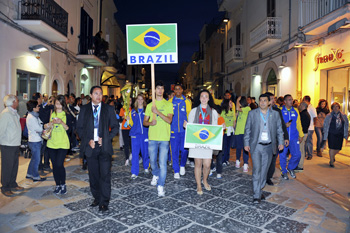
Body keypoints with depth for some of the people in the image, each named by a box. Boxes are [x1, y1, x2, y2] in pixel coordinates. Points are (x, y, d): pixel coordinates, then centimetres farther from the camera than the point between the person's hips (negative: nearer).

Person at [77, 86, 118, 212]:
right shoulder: (84, 109, 8)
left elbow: (115, 127, 6)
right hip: (90, 146, 2)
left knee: (105, 174, -5)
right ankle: (97, 198, 26)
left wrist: (105, 139, -7)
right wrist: (88, 140, -6)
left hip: (104, 146, -2)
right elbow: (79, 127, 8)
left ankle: (104, 202, 4)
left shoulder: (109, 109, 5)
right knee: (93, 175, 10)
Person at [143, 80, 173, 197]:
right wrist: (150, 123, -10)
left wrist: (158, 112, -19)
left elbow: (169, 120, -10)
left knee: (162, 163, -6)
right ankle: (156, 175, 43)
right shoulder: (150, 105, 11)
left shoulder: (168, 104, 3)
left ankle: (160, 186, 3)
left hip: (164, 138, -3)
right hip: (152, 137, 3)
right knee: (152, 160, 14)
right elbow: (144, 122, 12)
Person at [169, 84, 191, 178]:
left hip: (184, 130, 0)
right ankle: (176, 171, 17)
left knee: (184, 150, -3)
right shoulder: (170, 101, 7)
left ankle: (182, 165, 26)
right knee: (174, 151, 4)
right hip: (173, 130, 1)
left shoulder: (186, 101, 6)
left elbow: (189, 115, 7)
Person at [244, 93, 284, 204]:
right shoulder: (252, 113, 2)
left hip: (269, 147, 2)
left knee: (264, 170, 10)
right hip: (256, 146, -2)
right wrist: (246, 143, -2)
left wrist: (280, 142, -1)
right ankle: (257, 195, -2)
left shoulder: (275, 114, 6)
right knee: (257, 170, -8)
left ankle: (259, 190, 26)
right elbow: (247, 130, 4)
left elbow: (279, 130, 10)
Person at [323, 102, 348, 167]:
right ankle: (332, 162, 10)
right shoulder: (329, 116, -1)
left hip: (340, 134, 3)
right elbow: (325, 125, 4)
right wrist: (326, 133, 0)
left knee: (338, 148, 8)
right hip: (332, 134, -3)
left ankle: (333, 156, 39)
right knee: (332, 148, -3)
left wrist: (346, 134, 6)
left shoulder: (343, 116, 6)